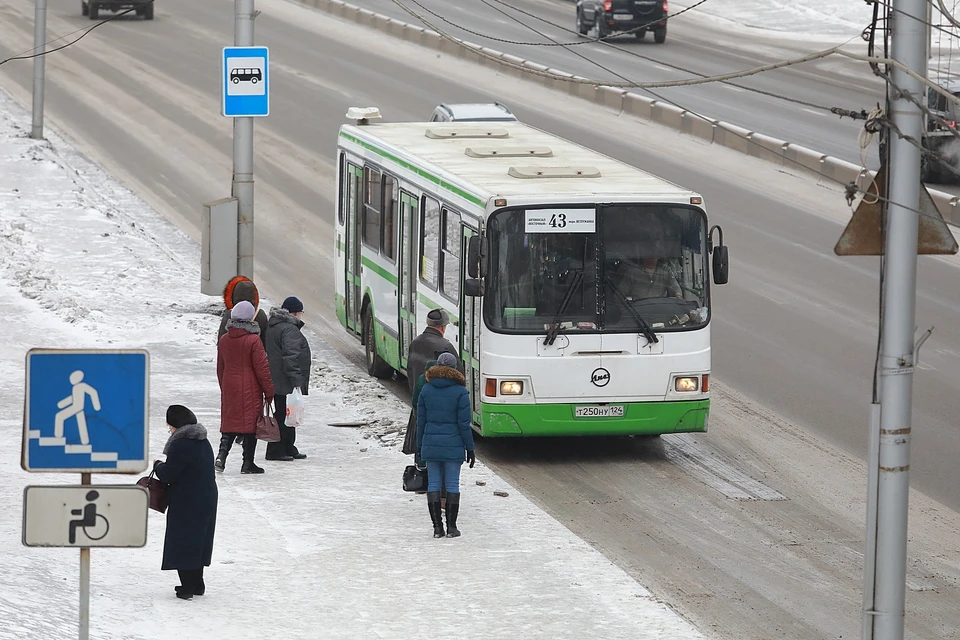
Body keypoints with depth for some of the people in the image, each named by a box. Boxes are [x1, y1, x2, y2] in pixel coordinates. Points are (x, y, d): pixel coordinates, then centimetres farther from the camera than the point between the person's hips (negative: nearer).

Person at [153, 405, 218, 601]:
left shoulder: (180, 444, -19)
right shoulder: (203, 442, 10)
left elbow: (167, 474, -18)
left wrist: (157, 465, 3)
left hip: (186, 503, -9)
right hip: (207, 498, 9)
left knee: (182, 544, -1)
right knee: (198, 540, 18)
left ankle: (187, 586, -2)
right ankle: (197, 584, 25)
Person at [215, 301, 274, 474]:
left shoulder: (224, 340, 5)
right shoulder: (253, 340, -13)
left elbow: (220, 368, 13)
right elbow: (262, 368, -11)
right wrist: (269, 391, -3)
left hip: (229, 389, 5)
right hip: (250, 390, -5)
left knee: (230, 422, 11)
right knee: (250, 423, 1)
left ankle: (222, 453, -7)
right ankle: (247, 463, 3)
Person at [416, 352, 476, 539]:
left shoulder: (426, 390, 2)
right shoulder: (460, 392, -7)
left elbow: (421, 420, 5)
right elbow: (464, 423, -7)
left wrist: (420, 446, 14)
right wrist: (470, 448, 0)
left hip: (430, 444, 2)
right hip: (453, 445, -2)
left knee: (433, 484, 6)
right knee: (452, 485, 3)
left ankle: (437, 527, 5)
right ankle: (451, 527, 4)